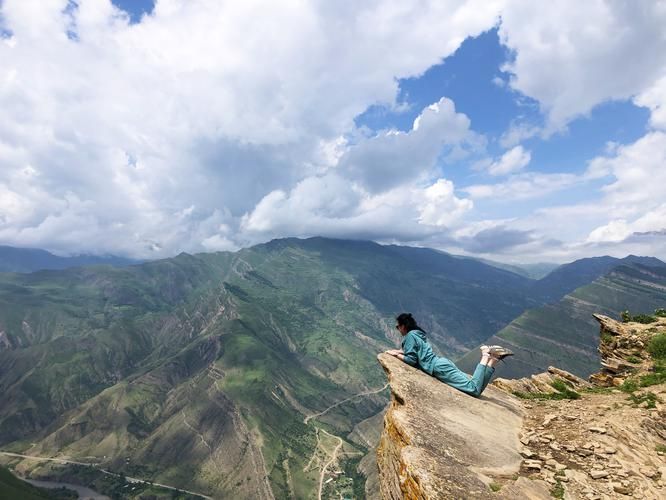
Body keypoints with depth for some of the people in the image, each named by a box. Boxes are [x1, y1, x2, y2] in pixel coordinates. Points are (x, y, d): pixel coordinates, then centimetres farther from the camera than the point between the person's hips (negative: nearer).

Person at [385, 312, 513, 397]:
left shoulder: (410, 335, -8)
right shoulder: (416, 334, 20)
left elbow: (411, 360, -12)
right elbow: (415, 351, 31)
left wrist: (397, 355, 2)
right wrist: (399, 351, 21)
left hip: (439, 368, -9)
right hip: (442, 364, 9)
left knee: (474, 389, -16)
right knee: (476, 388, 4)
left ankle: (486, 358, -11)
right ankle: (492, 359, -1)